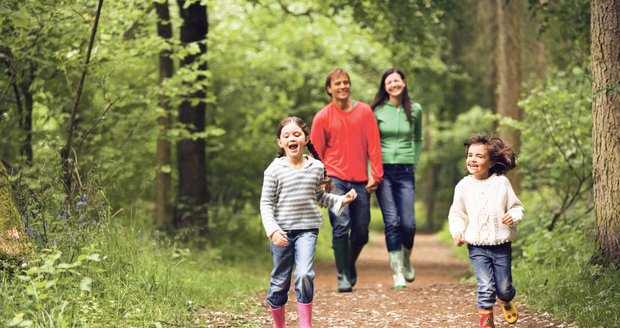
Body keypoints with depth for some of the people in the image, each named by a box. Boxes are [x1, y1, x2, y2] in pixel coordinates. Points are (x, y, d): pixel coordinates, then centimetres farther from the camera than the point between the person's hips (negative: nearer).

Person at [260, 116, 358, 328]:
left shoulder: (316, 167, 3)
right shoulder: (275, 170, -5)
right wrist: (273, 230, -16)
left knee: (304, 274, -19)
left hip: (307, 229, 1)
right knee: (280, 281, 7)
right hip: (282, 231, -1)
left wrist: (341, 200, 2)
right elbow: (266, 203, -4)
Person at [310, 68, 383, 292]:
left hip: (361, 181, 2)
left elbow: (373, 145, 4)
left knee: (361, 233, 6)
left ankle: (350, 265, 34)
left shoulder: (365, 111, 4)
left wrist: (376, 175, -2)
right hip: (335, 179, -2)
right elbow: (316, 153, 5)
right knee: (341, 226, -16)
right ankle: (343, 277, -9)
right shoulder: (322, 117, 0)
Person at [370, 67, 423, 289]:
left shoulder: (415, 110, 6)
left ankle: (406, 260, 24)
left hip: (405, 171, 2)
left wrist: (414, 162, 9)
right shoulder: (377, 110, 0)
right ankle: (397, 273, -1)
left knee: (408, 223, -6)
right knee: (391, 222, -8)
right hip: (383, 170, -1)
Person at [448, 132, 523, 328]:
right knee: (486, 287, -11)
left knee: (504, 287, 10)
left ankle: (507, 301, 45)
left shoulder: (501, 182, -3)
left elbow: (516, 206, 4)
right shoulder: (464, 186, -1)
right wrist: (457, 231, -9)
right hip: (477, 247, 0)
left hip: (501, 245, 0)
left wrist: (514, 216, -18)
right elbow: (457, 214, 7)